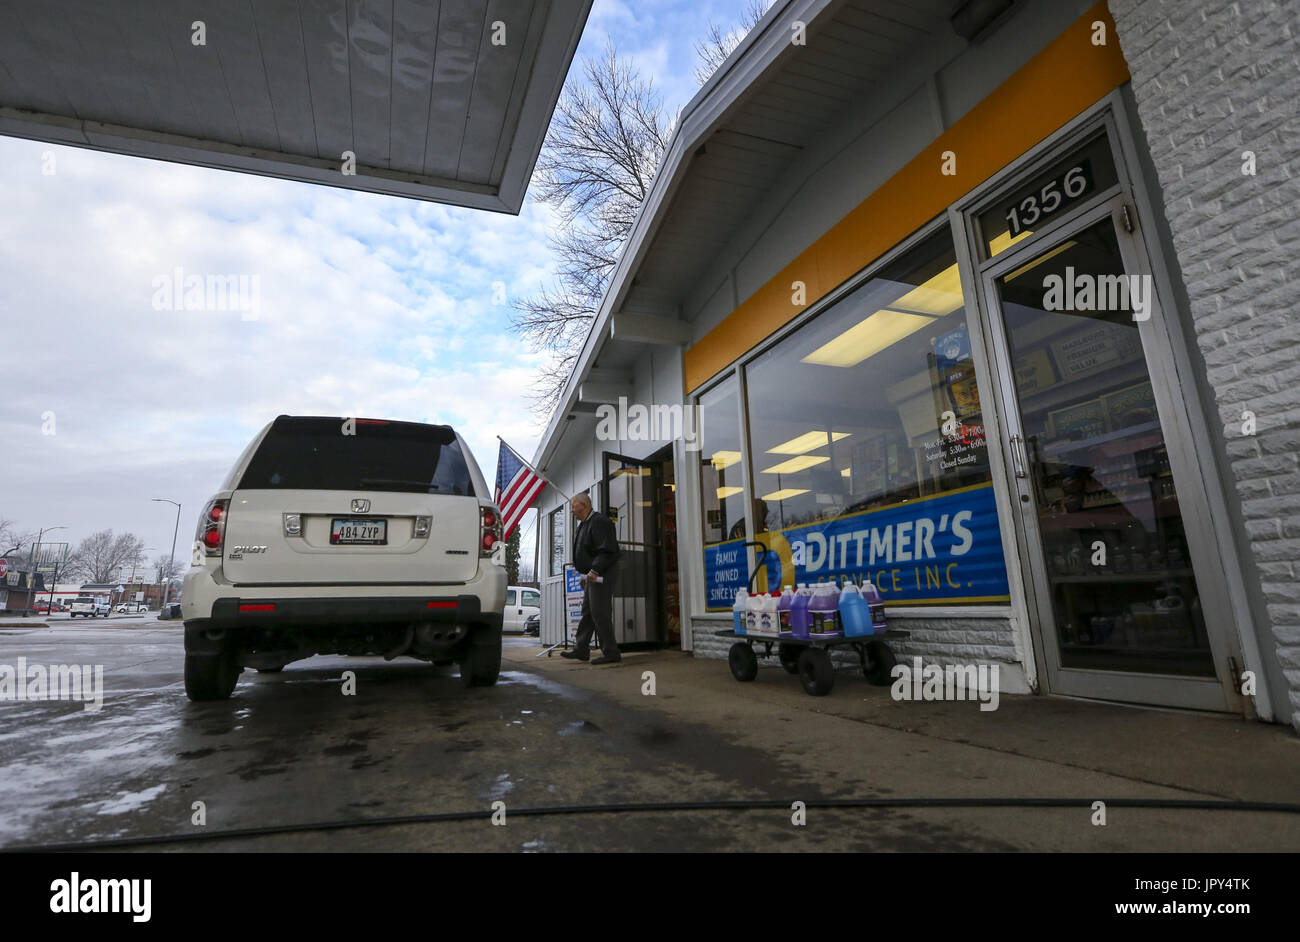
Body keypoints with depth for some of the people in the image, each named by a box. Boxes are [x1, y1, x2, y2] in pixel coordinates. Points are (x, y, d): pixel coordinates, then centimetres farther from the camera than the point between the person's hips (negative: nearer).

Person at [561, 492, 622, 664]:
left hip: (599, 577, -11)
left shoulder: (599, 522, -14)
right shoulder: (585, 524, 20)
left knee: (600, 614, -9)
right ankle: (581, 649, 21)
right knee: (587, 613, 13)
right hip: (590, 577, 11)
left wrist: (595, 570, -28)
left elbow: (607, 551, -22)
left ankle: (611, 653, -2)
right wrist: (585, 575, 20)